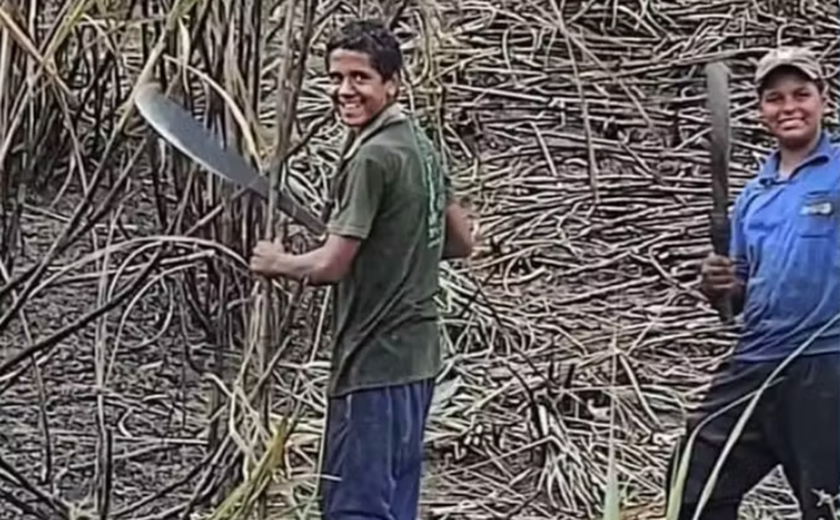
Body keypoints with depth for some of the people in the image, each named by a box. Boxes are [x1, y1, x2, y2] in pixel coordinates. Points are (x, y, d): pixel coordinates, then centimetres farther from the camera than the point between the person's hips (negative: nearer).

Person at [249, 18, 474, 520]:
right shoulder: (421, 145, 11)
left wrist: (276, 262, -1)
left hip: (375, 361, -9)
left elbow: (330, 266, -18)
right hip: (417, 354, 9)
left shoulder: (372, 159, -17)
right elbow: (462, 241, 20)